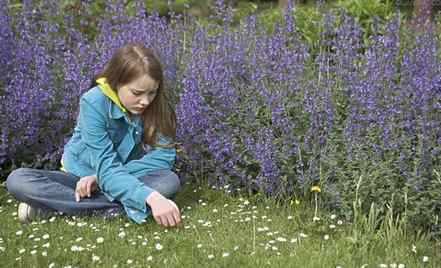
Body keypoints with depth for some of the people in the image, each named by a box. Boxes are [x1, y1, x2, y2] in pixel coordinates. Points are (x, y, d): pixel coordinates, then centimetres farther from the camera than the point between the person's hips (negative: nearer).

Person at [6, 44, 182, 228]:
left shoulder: (156, 105, -14)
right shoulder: (94, 102, -25)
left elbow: (164, 155, -20)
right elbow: (106, 168, -32)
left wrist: (105, 175, -27)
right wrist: (151, 197, -48)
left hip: (125, 180, 3)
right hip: (81, 177, -2)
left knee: (170, 181, -30)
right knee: (17, 180, -25)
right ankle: (112, 209, -28)